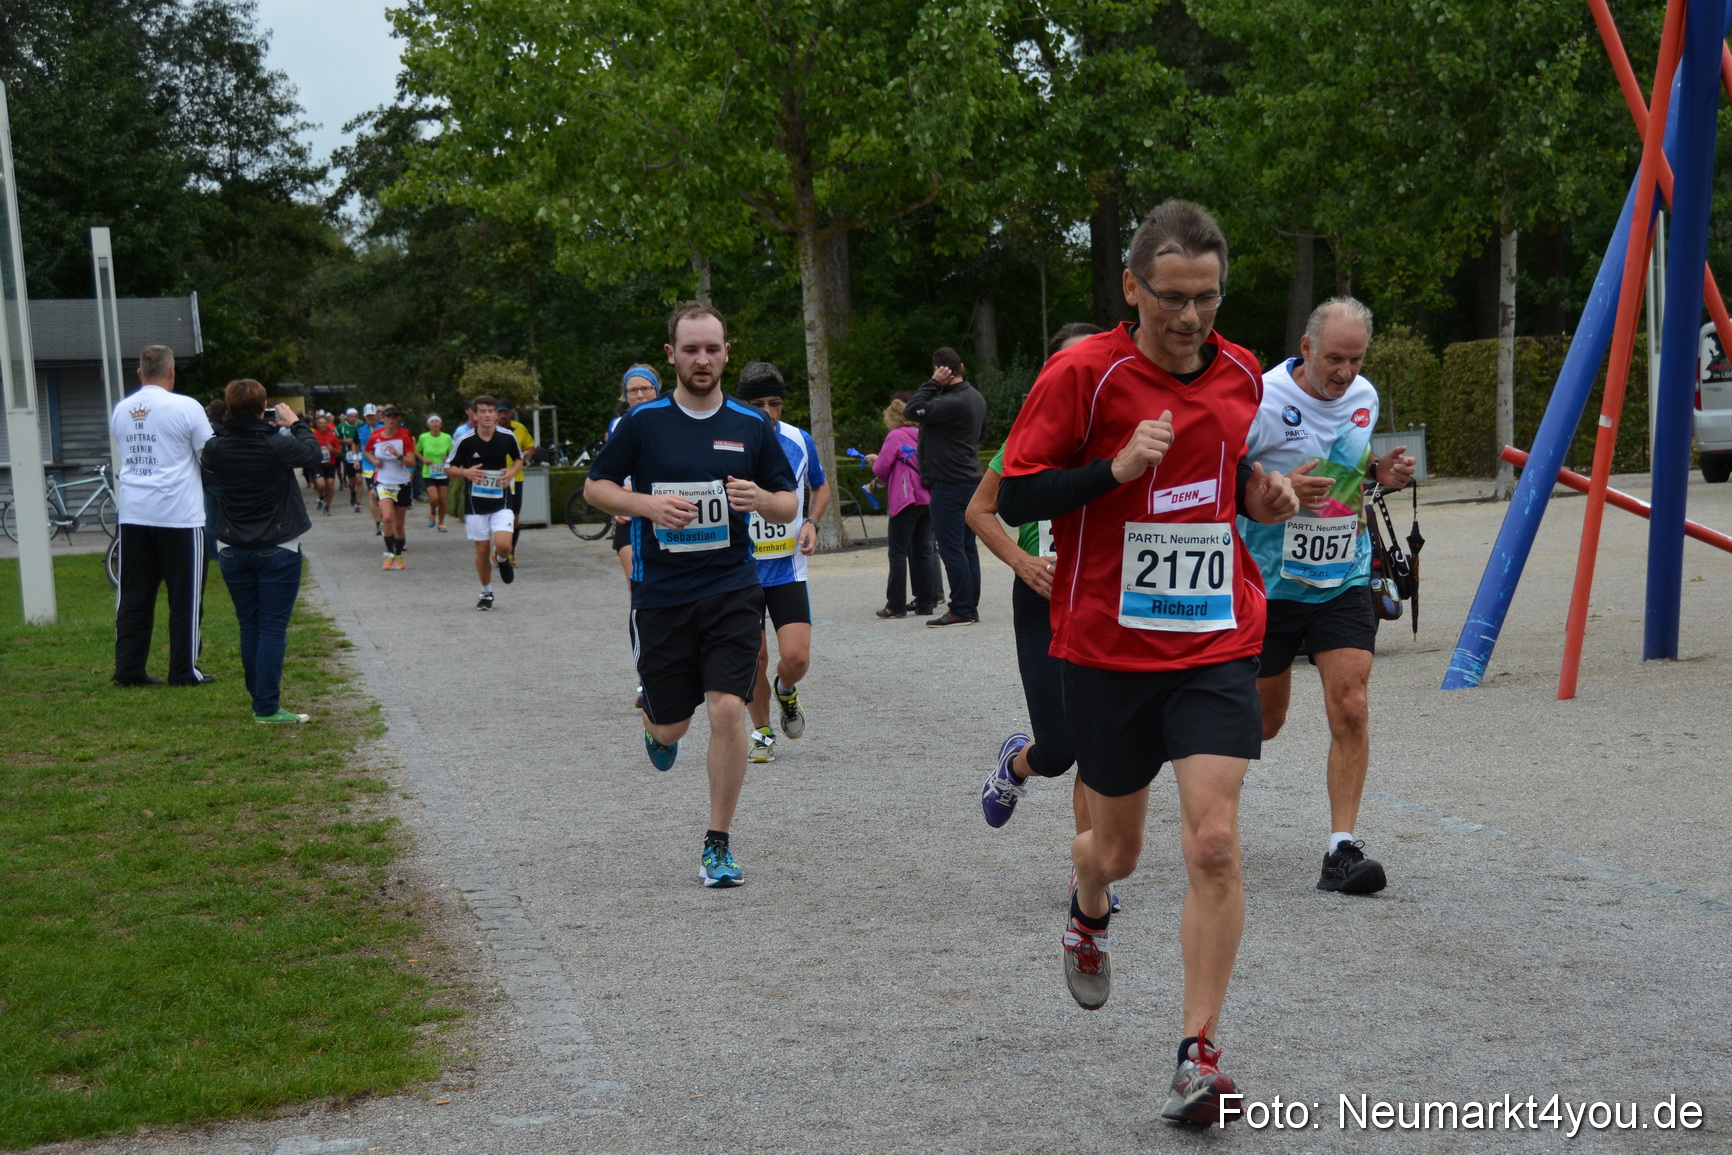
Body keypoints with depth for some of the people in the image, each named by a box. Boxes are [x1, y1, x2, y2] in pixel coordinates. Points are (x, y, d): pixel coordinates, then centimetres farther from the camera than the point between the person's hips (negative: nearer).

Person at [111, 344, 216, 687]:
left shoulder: (120, 410, 7)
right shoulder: (186, 408, -9)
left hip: (133, 516, 5)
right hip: (180, 516, -5)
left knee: (134, 595, 9)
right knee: (185, 596, 3)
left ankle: (128, 670, 9)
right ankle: (184, 671, 5)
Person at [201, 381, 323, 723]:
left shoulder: (216, 448, -6)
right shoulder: (278, 445, -16)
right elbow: (315, 453, 0)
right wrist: (295, 423, 14)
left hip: (232, 551, 4)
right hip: (278, 550, -4)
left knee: (249, 628, 12)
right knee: (273, 628, -2)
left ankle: (260, 701, 17)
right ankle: (267, 708, -4)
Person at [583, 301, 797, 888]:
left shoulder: (752, 427, 4)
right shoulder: (643, 422, -1)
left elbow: (789, 506, 9)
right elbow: (595, 487, 6)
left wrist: (761, 498, -14)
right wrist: (648, 504, -13)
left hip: (732, 591, 0)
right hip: (660, 593, 0)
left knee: (728, 709, -14)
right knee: (670, 728, 6)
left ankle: (717, 845, 1)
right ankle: (654, 722, 47)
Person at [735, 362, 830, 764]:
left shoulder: (800, 441, -1)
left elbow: (821, 487, 17)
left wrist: (811, 523, 1)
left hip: (788, 568, 1)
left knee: (796, 657, -11)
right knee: (753, 658, 4)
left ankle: (786, 691, 25)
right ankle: (762, 732, 27)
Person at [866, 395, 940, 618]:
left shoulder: (895, 436, -7)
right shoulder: (921, 436, 13)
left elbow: (881, 470, -8)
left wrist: (875, 462, 15)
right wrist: (878, 460, 23)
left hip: (906, 500, -7)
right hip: (927, 498, 7)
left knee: (898, 552, -3)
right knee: (922, 550, 10)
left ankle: (896, 605, -4)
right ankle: (926, 602, 9)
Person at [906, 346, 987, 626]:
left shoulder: (952, 402, -20)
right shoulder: (976, 398, 13)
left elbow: (912, 412, -22)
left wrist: (933, 383, -15)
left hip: (949, 485, -10)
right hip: (971, 479, 10)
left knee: (951, 548, -7)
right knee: (967, 547, 11)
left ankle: (961, 611, -7)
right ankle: (971, 608, 14)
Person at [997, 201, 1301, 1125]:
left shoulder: (1240, 374, 5)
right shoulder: (1083, 372, -10)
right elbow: (1013, 498, -10)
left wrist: (1257, 493, 1)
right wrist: (1118, 467, -23)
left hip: (1216, 644, 2)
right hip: (1107, 649, -2)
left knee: (1214, 843, -12)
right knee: (1116, 847, 12)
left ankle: (1199, 1056, -1)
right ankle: (1087, 915, 51)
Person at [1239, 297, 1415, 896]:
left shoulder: (1364, 397, 4)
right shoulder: (1262, 400, -15)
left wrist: (1380, 472, 0)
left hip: (1344, 579, 4)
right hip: (1270, 580, -3)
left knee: (1351, 707, -11)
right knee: (1262, 719, 9)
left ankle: (1342, 847, -6)